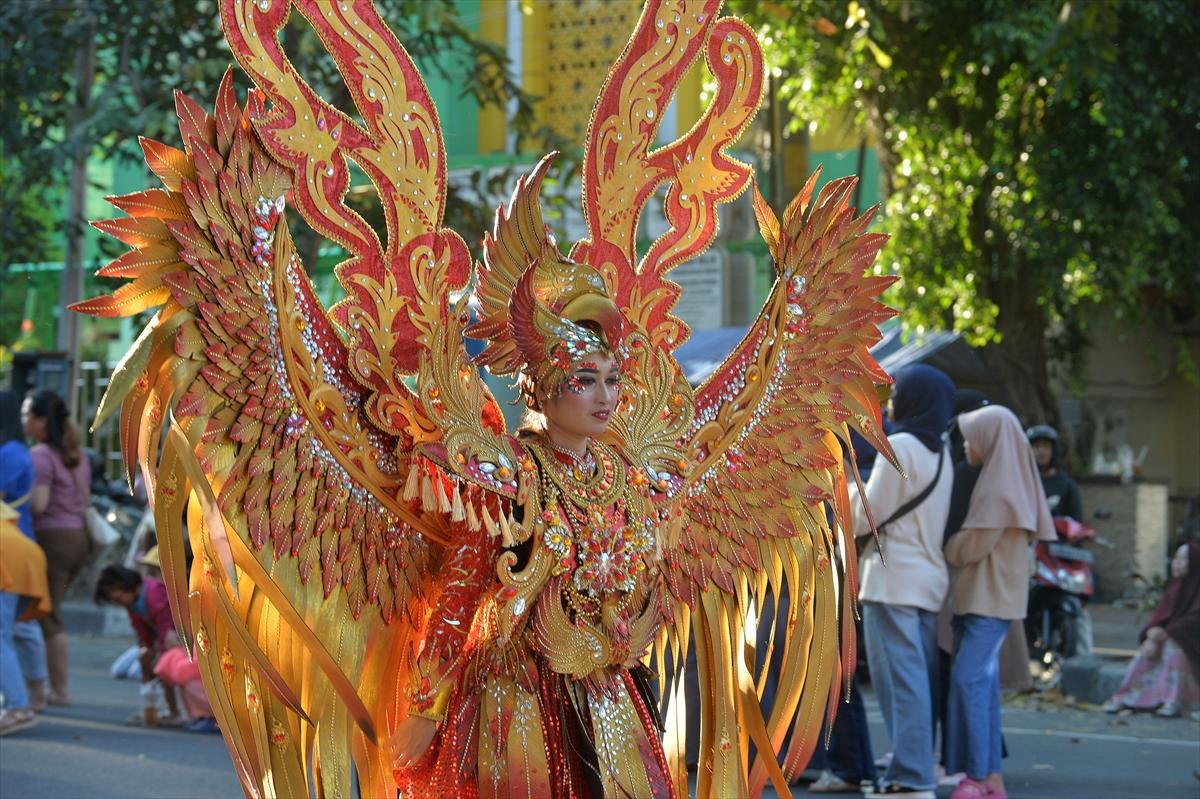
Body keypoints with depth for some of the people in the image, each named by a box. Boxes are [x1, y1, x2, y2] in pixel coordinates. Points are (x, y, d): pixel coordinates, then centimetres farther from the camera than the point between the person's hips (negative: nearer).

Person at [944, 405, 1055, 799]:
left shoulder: (998, 485, -14)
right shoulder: (1008, 478, 15)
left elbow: (972, 545, -14)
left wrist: (940, 548, 2)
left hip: (991, 597, -9)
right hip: (981, 594, 9)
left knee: (969, 676, -13)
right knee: (982, 679, 6)